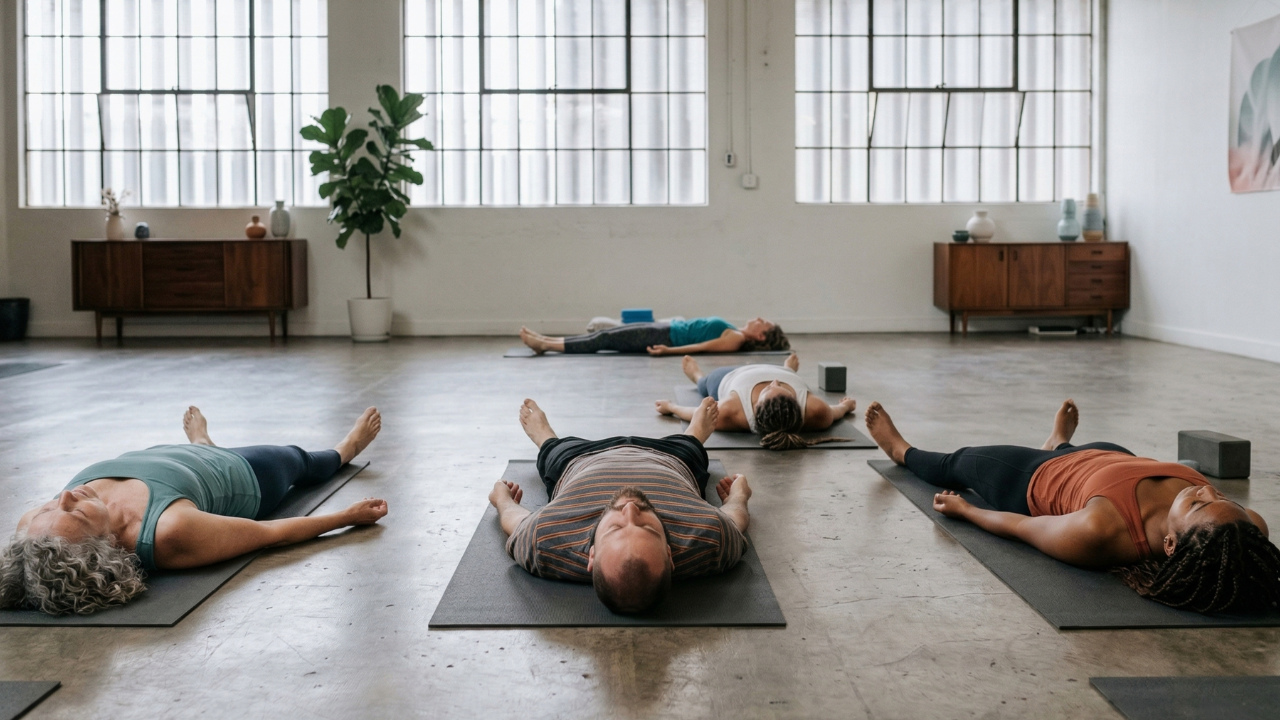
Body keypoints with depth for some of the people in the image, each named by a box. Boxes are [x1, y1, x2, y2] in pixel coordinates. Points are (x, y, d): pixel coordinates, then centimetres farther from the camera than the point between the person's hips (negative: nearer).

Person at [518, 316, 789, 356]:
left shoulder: (737, 340, -13)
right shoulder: (735, 333, 13)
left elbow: (701, 347, -21)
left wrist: (668, 350, -27)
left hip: (667, 336, -8)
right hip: (665, 329, 8)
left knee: (604, 340, -10)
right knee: (604, 335, 4)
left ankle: (544, 345, -5)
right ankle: (546, 341, 7)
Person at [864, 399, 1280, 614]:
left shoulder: (1100, 532, -51)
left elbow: (1019, 526, -28)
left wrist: (962, 509, -10)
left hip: (1036, 482, -4)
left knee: (960, 462, 29)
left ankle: (902, 451, 65)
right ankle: (1059, 443, 80)